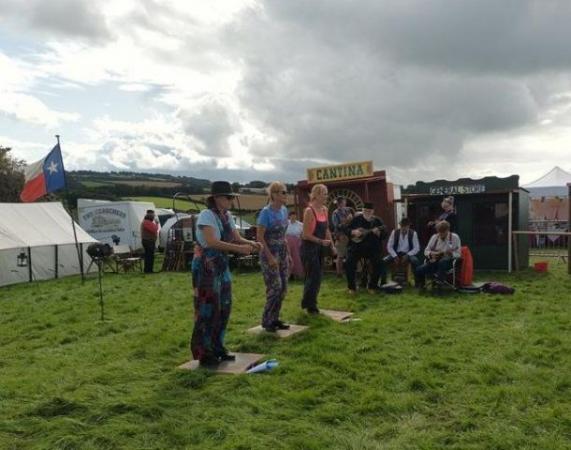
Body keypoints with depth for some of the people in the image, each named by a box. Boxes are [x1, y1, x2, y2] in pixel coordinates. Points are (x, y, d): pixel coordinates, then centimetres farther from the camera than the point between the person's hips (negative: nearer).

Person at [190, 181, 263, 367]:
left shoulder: (227, 216, 7)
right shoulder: (207, 215, -18)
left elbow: (238, 238, 6)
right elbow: (212, 242, -31)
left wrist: (251, 243, -15)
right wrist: (239, 248, -34)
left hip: (221, 266, 8)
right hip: (206, 266, -8)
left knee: (224, 307, 12)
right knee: (208, 309, -2)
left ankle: (217, 348, 26)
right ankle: (204, 353, 11)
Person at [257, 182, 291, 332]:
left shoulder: (284, 210, 7)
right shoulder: (266, 212, -15)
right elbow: (260, 237, -16)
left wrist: (288, 253, 13)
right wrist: (270, 257, -20)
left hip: (282, 253, 8)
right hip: (270, 253, -8)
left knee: (283, 287, 8)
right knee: (275, 287, -7)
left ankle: (274, 319, 20)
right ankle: (267, 321, 7)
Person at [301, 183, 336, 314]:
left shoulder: (324, 209, 6)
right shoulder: (309, 211, -18)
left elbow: (326, 229, 14)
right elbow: (306, 235, -18)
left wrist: (332, 245, 8)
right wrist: (322, 241, -19)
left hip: (319, 248, 8)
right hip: (309, 247, -8)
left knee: (316, 276, 13)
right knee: (313, 276, -3)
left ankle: (309, 303, 26)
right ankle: (310, 305, 12)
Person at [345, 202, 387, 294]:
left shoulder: (377, 221, 6)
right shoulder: (356, 219, 6)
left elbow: (384, 235, 0)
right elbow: (347, 230, 6)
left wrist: (378, 232, -21)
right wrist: (354, 232, -14)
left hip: (372, 248, 0)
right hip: (356, 246, 0)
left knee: (377, 264, -19)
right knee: (349, 263, -20)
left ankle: (372, 286, 3)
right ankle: (351, 287, -2)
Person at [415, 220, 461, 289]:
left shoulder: (455, 237, 4)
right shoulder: (434, 237, 12)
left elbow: (458, 254, 0)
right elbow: (426, 251, 14)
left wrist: (450, 253, -22)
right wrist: (431, 254, -9)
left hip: (448, 262, -3)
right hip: (434, 261, 3)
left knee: (442, 262, -41)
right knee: (419, 270, -23)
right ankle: (420, 287, 1)